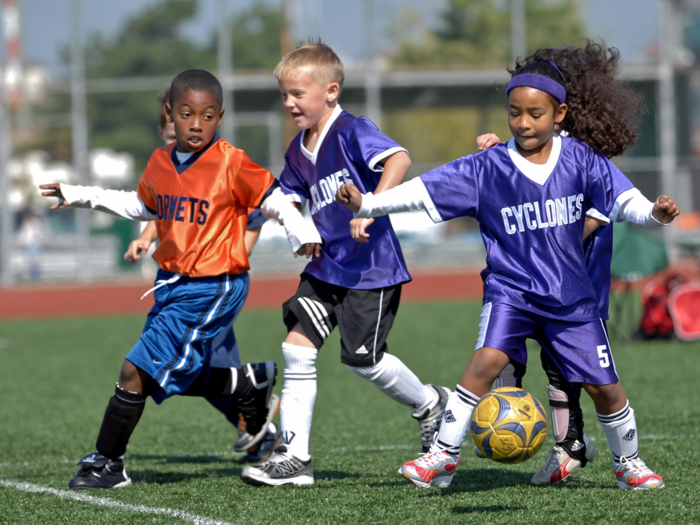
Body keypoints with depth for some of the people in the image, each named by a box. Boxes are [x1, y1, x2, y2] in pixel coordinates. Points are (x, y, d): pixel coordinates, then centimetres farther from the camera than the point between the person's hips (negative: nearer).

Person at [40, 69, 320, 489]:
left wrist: (303, 235, -25)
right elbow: (143, 206, 24)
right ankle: (251, 383, 36)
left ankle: (108, 463, 2)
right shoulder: (161, 162, 6)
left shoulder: (231, 164, -14)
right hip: (171, 282, 8)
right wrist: (79, 197, 23)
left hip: (211, 290, -8)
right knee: (173, 380, 14)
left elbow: (275, 199, -9)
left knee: (136, 371, -11)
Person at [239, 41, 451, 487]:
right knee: (297, 348, -3)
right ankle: (294, 456, -1)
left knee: (363, 359, -2)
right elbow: (289, 202, 23)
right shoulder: (298, 152, 10)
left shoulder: (351, 131, -16)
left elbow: (399, 159, -32)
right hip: (326, 266, 8)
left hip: (371, 267, -8)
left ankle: (430, 404, 26)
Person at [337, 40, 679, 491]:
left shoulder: (582, 160, -2)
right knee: (488, 359, -25)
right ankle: (443, 455, -15)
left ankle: (628, 463, 26)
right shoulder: (487, 169, -5)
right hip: (511, 289, -1)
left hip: (572, 297, 1)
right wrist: (367, 204, -18)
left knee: (604, 386, 2)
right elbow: (424, 191, -8)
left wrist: (654, 212, -29)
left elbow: (622, 199, -8)